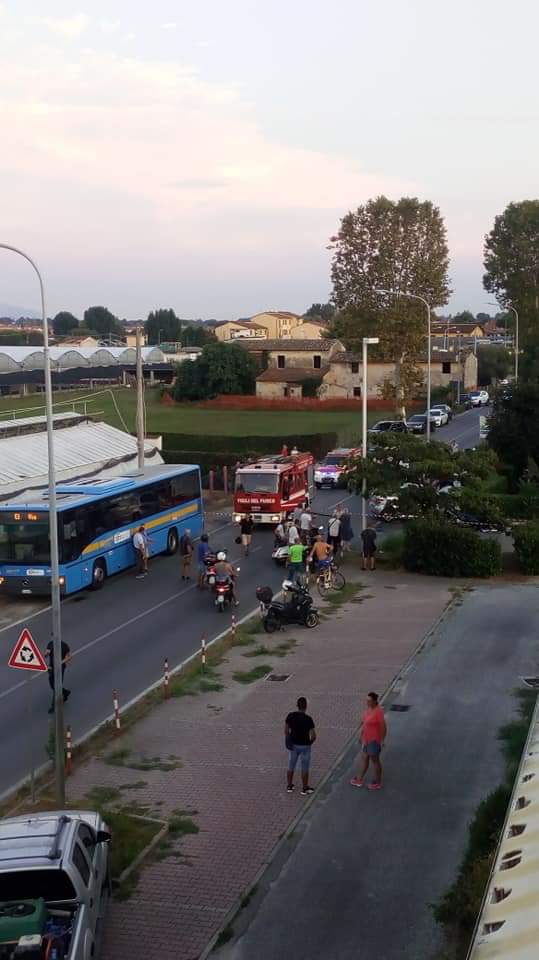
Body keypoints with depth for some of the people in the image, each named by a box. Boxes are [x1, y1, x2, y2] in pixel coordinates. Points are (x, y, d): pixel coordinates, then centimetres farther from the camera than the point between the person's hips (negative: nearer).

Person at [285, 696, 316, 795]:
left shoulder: (291, 716, -8)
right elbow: (313, 735, -18)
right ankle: (305, 789, 19)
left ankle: (289, 786, 28)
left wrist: (288, 740, 11)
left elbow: (286, 730, -1)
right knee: (304, 768, 9)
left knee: (291, 766, 17)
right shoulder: (308, 719, -19)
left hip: (293, 744, 4)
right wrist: (310, 742, 1)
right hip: (304, 746, -4)